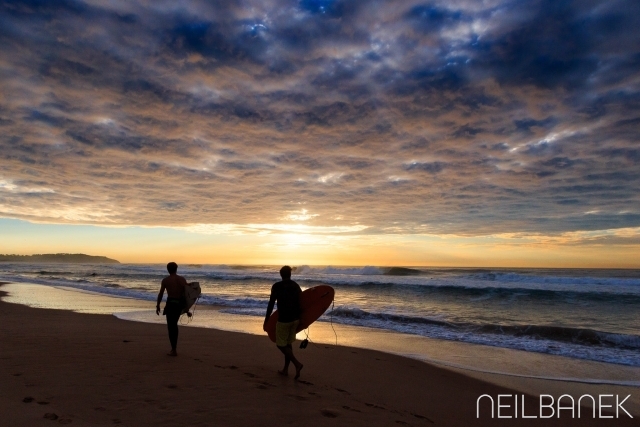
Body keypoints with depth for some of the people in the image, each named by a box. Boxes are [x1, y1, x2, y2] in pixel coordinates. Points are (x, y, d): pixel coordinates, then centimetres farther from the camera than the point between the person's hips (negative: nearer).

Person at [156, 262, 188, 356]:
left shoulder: (165, 280, -5)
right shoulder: (182, 279, 2)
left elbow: (160, 294, -5)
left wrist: (158, 306, 6)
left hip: (171, 303, -4)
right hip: (180, 304, 4)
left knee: (171, 327, 4)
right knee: (174, 325, 22)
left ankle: (174, 350, 3)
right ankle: (174, 347, 29)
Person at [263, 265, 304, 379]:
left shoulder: (276, 286, -9)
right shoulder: (296, 286, 6)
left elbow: (271, 305, -10)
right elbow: (301, 303, 9)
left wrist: (266, 321, -2)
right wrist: (300, 317, 21)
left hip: (283, 319, -6)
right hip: (295, 319, 6)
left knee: (281, 344, 5)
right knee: (288, 343, 17)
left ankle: (297, 363, -10)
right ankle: (285, 369, 19)